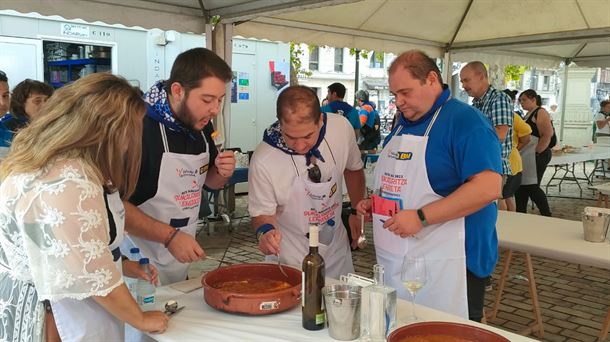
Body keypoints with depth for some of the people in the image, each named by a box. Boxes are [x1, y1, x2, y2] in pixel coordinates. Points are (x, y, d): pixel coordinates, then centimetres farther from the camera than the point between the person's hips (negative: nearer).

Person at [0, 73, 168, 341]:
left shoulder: (44, 164, 2)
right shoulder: (69, 184, -30)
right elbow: (94, 277, -24)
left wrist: (124, 266, 14)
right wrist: (141, 320, -10)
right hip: (51, 316, -9)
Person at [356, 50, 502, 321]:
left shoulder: (465, 121, -12)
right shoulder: (403, 124, 14)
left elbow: (488, 187, -24)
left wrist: (421, 217, -25)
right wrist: (375, 203, 7)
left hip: (444, 268, -8)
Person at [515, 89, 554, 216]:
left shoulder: (540, 113, -8)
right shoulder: (528, 114, 19)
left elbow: (547, 135, -18)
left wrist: (537, 152, -19)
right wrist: (518, 150, 14)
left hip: (536, 157, -9)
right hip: (525, 157, 9)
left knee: (532, 187, -10)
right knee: (521, 187, 9)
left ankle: (547, 216, 0)